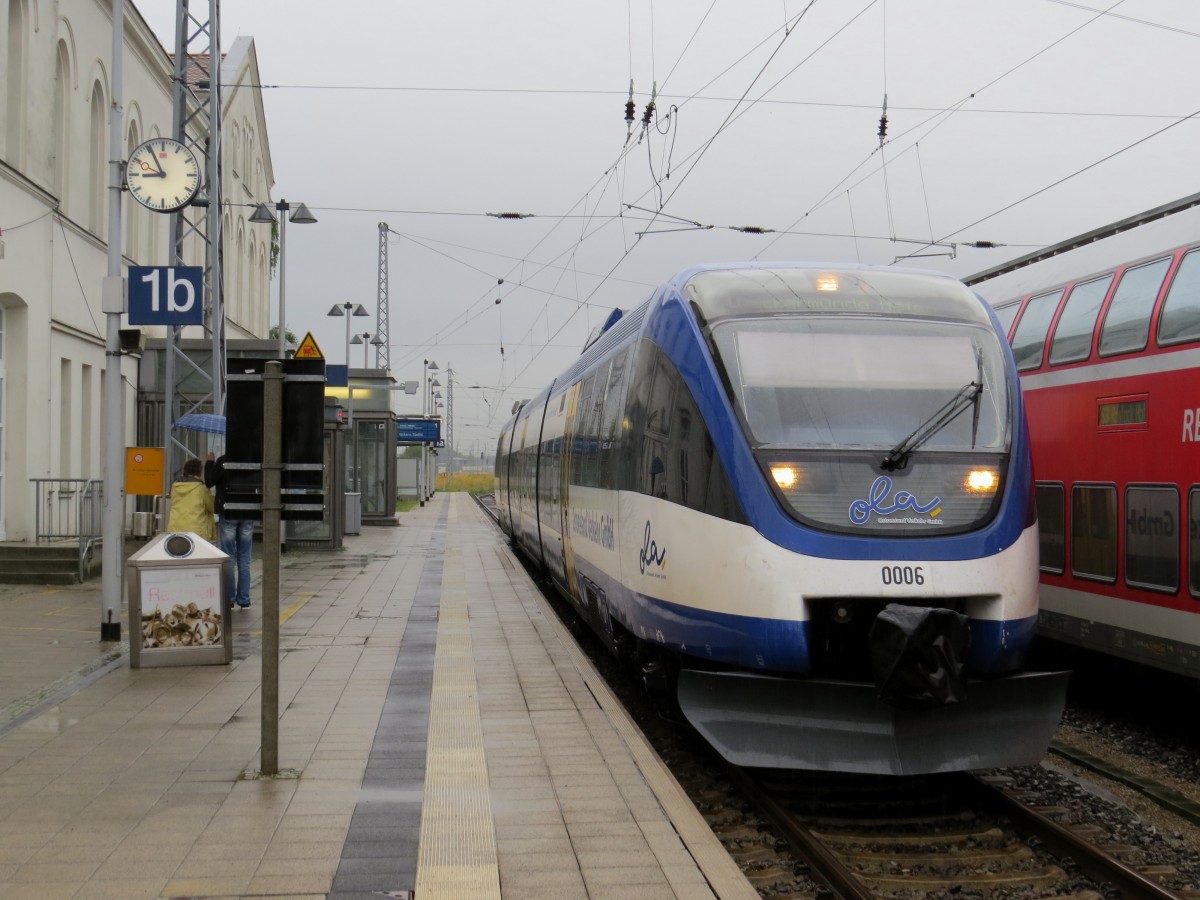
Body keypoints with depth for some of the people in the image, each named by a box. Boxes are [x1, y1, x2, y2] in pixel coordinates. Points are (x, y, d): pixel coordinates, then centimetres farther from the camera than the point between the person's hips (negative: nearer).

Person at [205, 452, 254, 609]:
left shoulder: (223, 461, -12)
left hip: (228, 515, -3)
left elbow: (209, 482, -3)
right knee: (244, 559, 8)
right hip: (248, 515, 3)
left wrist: (209, 463, 9)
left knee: (229, 559, 3)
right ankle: (244, 600, 8)